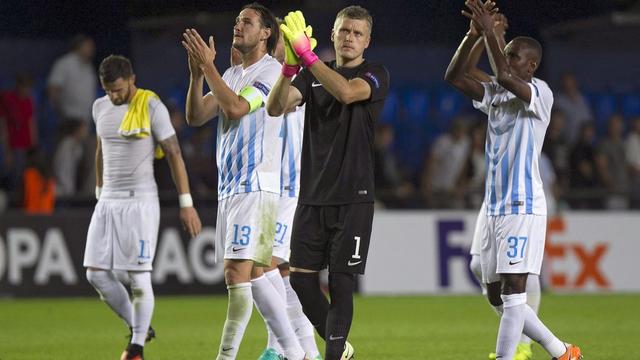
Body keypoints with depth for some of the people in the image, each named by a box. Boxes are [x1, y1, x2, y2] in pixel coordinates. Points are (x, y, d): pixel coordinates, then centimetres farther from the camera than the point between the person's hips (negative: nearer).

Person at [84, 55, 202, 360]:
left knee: (138, 278, -8)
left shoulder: (152, 107, -9)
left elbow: (174, 155, -8)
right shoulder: (100, 107, 9)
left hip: (140, 202, -6)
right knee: (96, 274, 0)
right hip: (108, 202, 6)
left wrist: (186, 204, -11)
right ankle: (137, 328, 18)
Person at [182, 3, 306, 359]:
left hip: (256, 188, -9)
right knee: (254, 277, 9)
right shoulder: (232, 74, 18)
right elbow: (196, 116, 10)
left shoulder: (272, 71, -7)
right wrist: (197, 72, -4)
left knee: (238, 274, -13)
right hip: (229, 188, 9)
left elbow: (236, 107, -21)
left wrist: (208, 66, -17)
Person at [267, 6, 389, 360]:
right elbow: (275, 107, -4)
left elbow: (346, 92, -23)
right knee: (301, 278, 2)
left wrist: (307, 54, -26)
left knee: (341, 283, -6)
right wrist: (290, 65, -21)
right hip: (312, 195, 4)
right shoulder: (312, 75, 11)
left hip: (353, 198, -4)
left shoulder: (375, 75, -1)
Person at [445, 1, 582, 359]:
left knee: (513, 290, -13)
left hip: (523, 207, -8)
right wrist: (474, 35, -8)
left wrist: (490, 31, -21)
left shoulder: (540, 93, -9)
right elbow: (454, 77, 2)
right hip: (496, 206, 8)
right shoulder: (495, 94, 13)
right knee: (498, 297, 10)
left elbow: (505, 76, -27)